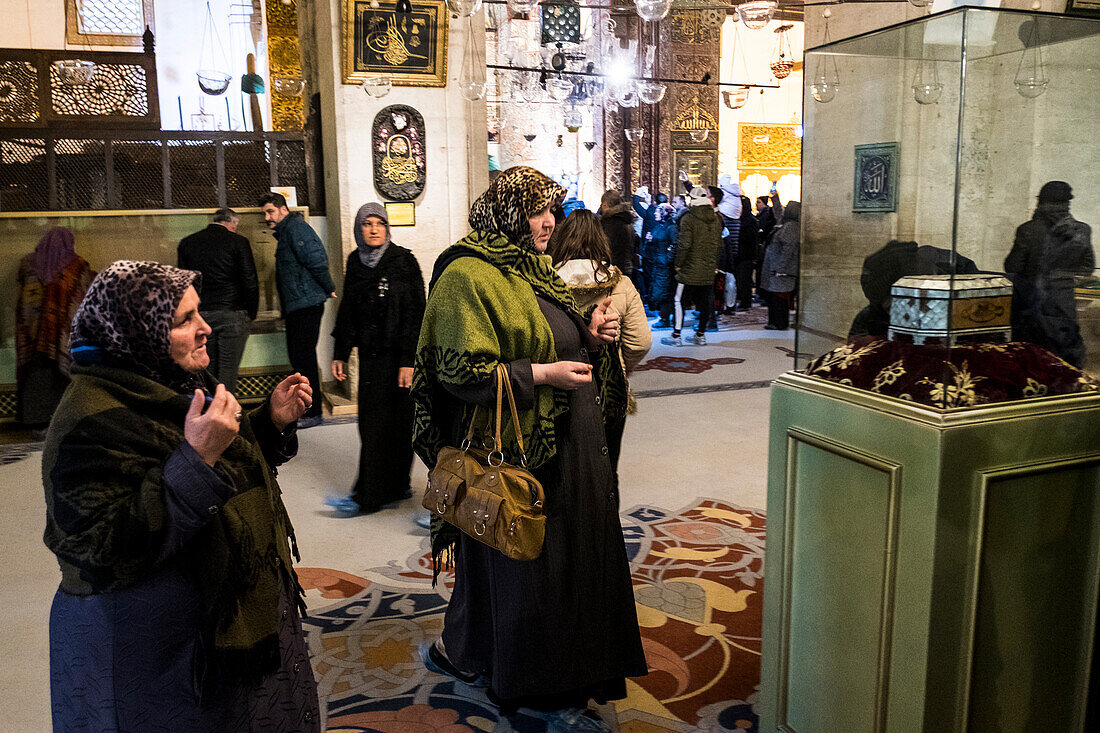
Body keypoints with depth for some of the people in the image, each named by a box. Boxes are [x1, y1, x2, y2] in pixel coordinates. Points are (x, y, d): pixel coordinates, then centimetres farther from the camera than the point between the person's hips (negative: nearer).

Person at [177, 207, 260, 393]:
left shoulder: (186, 243, 9)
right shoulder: (238, 242, -3)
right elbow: (250, 282, -6)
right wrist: (251, 314, 4)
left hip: (199, 315, 4)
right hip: (232, 315, -3)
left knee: (207, 369, 12)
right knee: (228, 370, 1)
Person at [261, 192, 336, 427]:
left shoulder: (296, 228, -12)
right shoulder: (285, 232, 20)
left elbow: (317, 260, -20)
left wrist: (328, 289, -12)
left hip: (306, 304, -11)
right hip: (295, 306, 11)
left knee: (303, 357, -7)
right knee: (297, 356, 13)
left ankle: (312, 413, -2)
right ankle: (302, 408, 21)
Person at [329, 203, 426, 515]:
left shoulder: (403, 261, -8)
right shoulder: (355, 262, 9)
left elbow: (415, 313, -12)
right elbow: (347, 311, 14)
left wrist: (408, 360, -17)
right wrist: (340, 354, 12)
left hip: (396, 354, -6)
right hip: (369, 353, 6)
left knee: (390, 422, -2)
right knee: (372, 421, 7)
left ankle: (368, 496, 5)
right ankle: (396, 488, 19)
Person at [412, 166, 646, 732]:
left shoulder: (533, 268, 13)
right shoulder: (468, 276, -14)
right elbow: (462, 371, -20)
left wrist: (590, 336, 4)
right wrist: (542, 374, -21)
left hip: (569, 446, 10)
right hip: (520, 452, -9)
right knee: (525, 564, 4)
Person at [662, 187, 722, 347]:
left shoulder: (688, 218, -12)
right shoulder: (715, 219, 7)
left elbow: (684, 244, -17)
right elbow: (719, 244, 11)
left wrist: (678, 264, -6)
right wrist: (714, 264, 18)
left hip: (690, 269, -5)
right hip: (708, 270, 6)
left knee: (678, 301, 4)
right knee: (704, 302, 13)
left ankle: (676, 336, 4)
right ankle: (701, 335, 19)